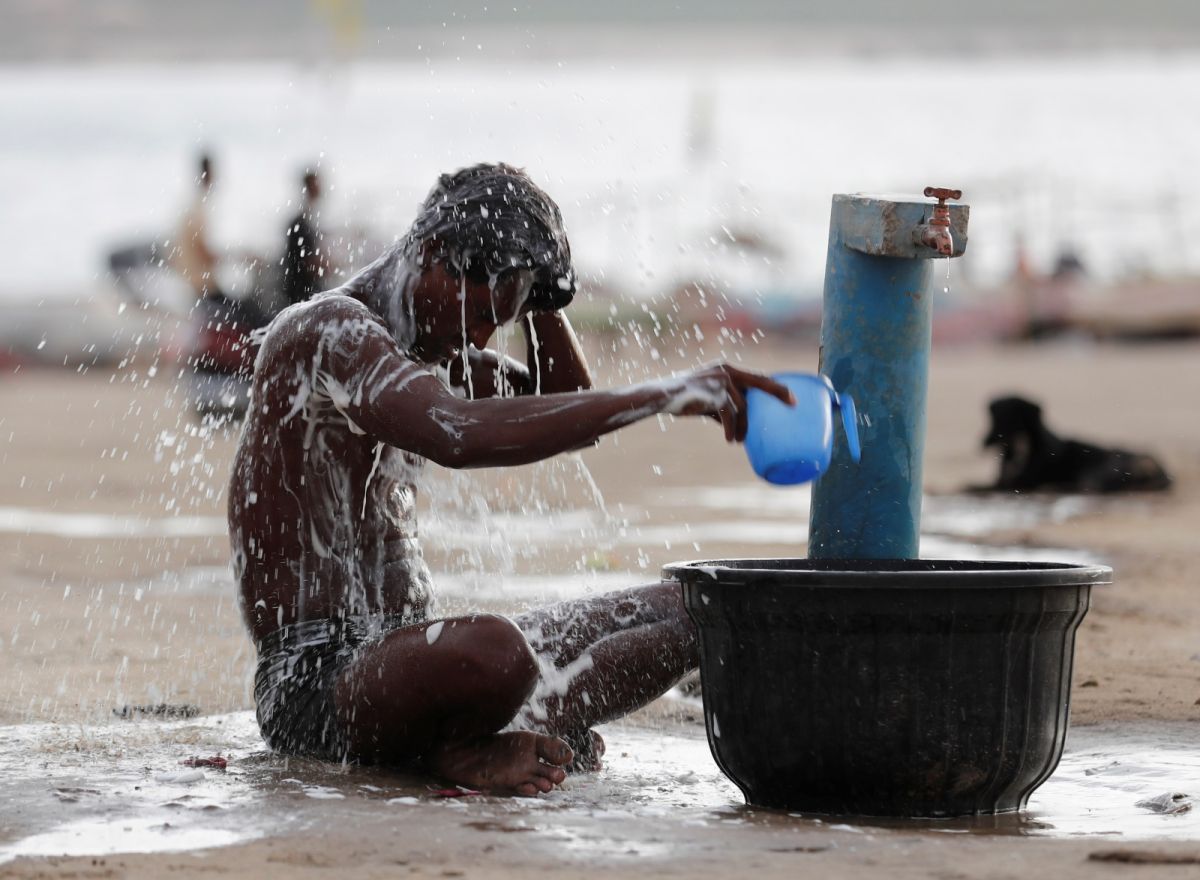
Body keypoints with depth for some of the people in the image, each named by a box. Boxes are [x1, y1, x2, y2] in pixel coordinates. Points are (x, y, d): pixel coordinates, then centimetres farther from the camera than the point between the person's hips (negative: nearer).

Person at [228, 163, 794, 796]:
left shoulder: (424, 342, 17)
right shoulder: (328, 329, -15)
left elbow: (567, 416, 27)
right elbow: (459, 434, -34)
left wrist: (541, 298, 9)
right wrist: (664, 395, -37)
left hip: (399, 658, 10)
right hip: (312, 683, -10)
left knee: (681, 613, 7)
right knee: (493, 651, -42)